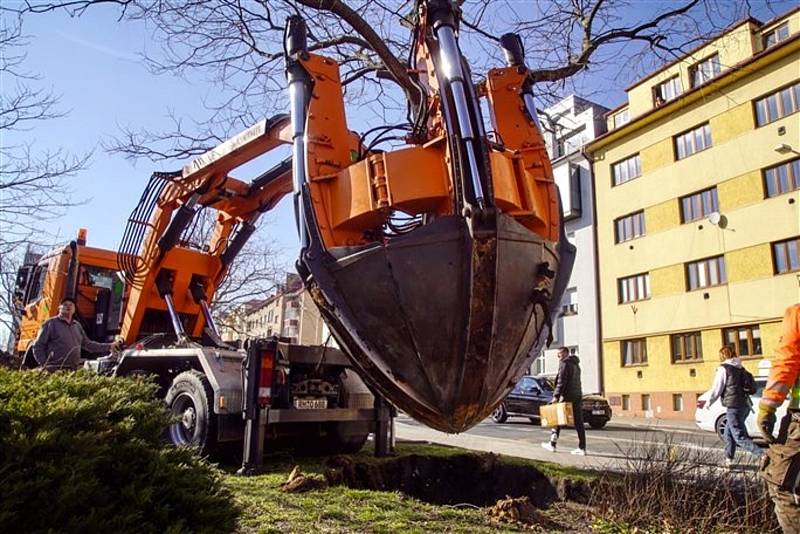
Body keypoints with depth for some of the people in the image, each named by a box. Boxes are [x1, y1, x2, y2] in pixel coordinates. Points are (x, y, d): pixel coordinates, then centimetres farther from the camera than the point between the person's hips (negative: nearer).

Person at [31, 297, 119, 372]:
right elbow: (38, 347, -1)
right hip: (55, 371, -5)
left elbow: (88, 344, 22)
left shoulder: (77, 325, 17)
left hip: (74, 371, 5)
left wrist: (109, 346, 18)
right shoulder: (51, 324, 0)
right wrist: (44, 366, -9)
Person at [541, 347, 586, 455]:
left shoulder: (564, 363, -9)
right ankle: (582, 448, 4)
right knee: (578, 422, 6)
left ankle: (552, 444, 10)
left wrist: (556, 396, -17)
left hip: (567, 396, -8)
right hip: (578, 395, 8)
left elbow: (561, 381, -16)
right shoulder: (576, 364, 19)